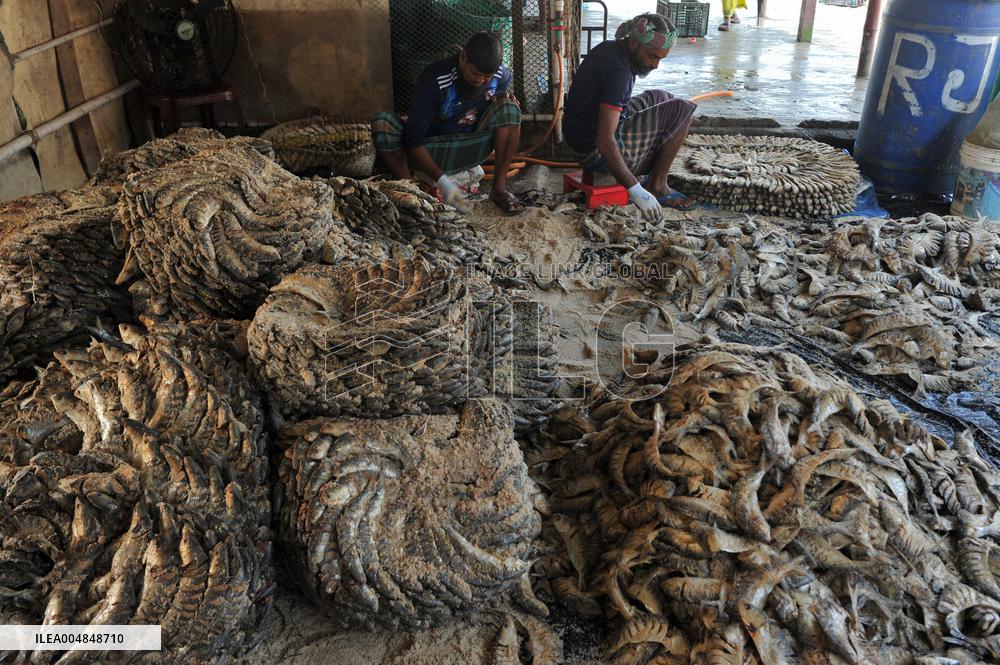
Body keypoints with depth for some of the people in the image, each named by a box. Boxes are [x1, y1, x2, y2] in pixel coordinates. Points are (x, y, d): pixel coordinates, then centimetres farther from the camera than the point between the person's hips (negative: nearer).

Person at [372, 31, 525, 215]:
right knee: (382, 123, -29)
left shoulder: (501, 76, -8)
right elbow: (413, 138, -28)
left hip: (468, 152, 3)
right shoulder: (435, 79, -23)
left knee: (509, 104, -18)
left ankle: (499, 189, -20)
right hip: (427, 153, -3)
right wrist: (441, 179, -38)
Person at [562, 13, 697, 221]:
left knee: (660, 98, 23)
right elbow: (605, 141, -31)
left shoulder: (609, 48, 4)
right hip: (598, 153, -9)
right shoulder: (618, 71, -25)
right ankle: (656, 186, 3)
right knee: (683, 110, -6)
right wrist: (637, 192, -29)